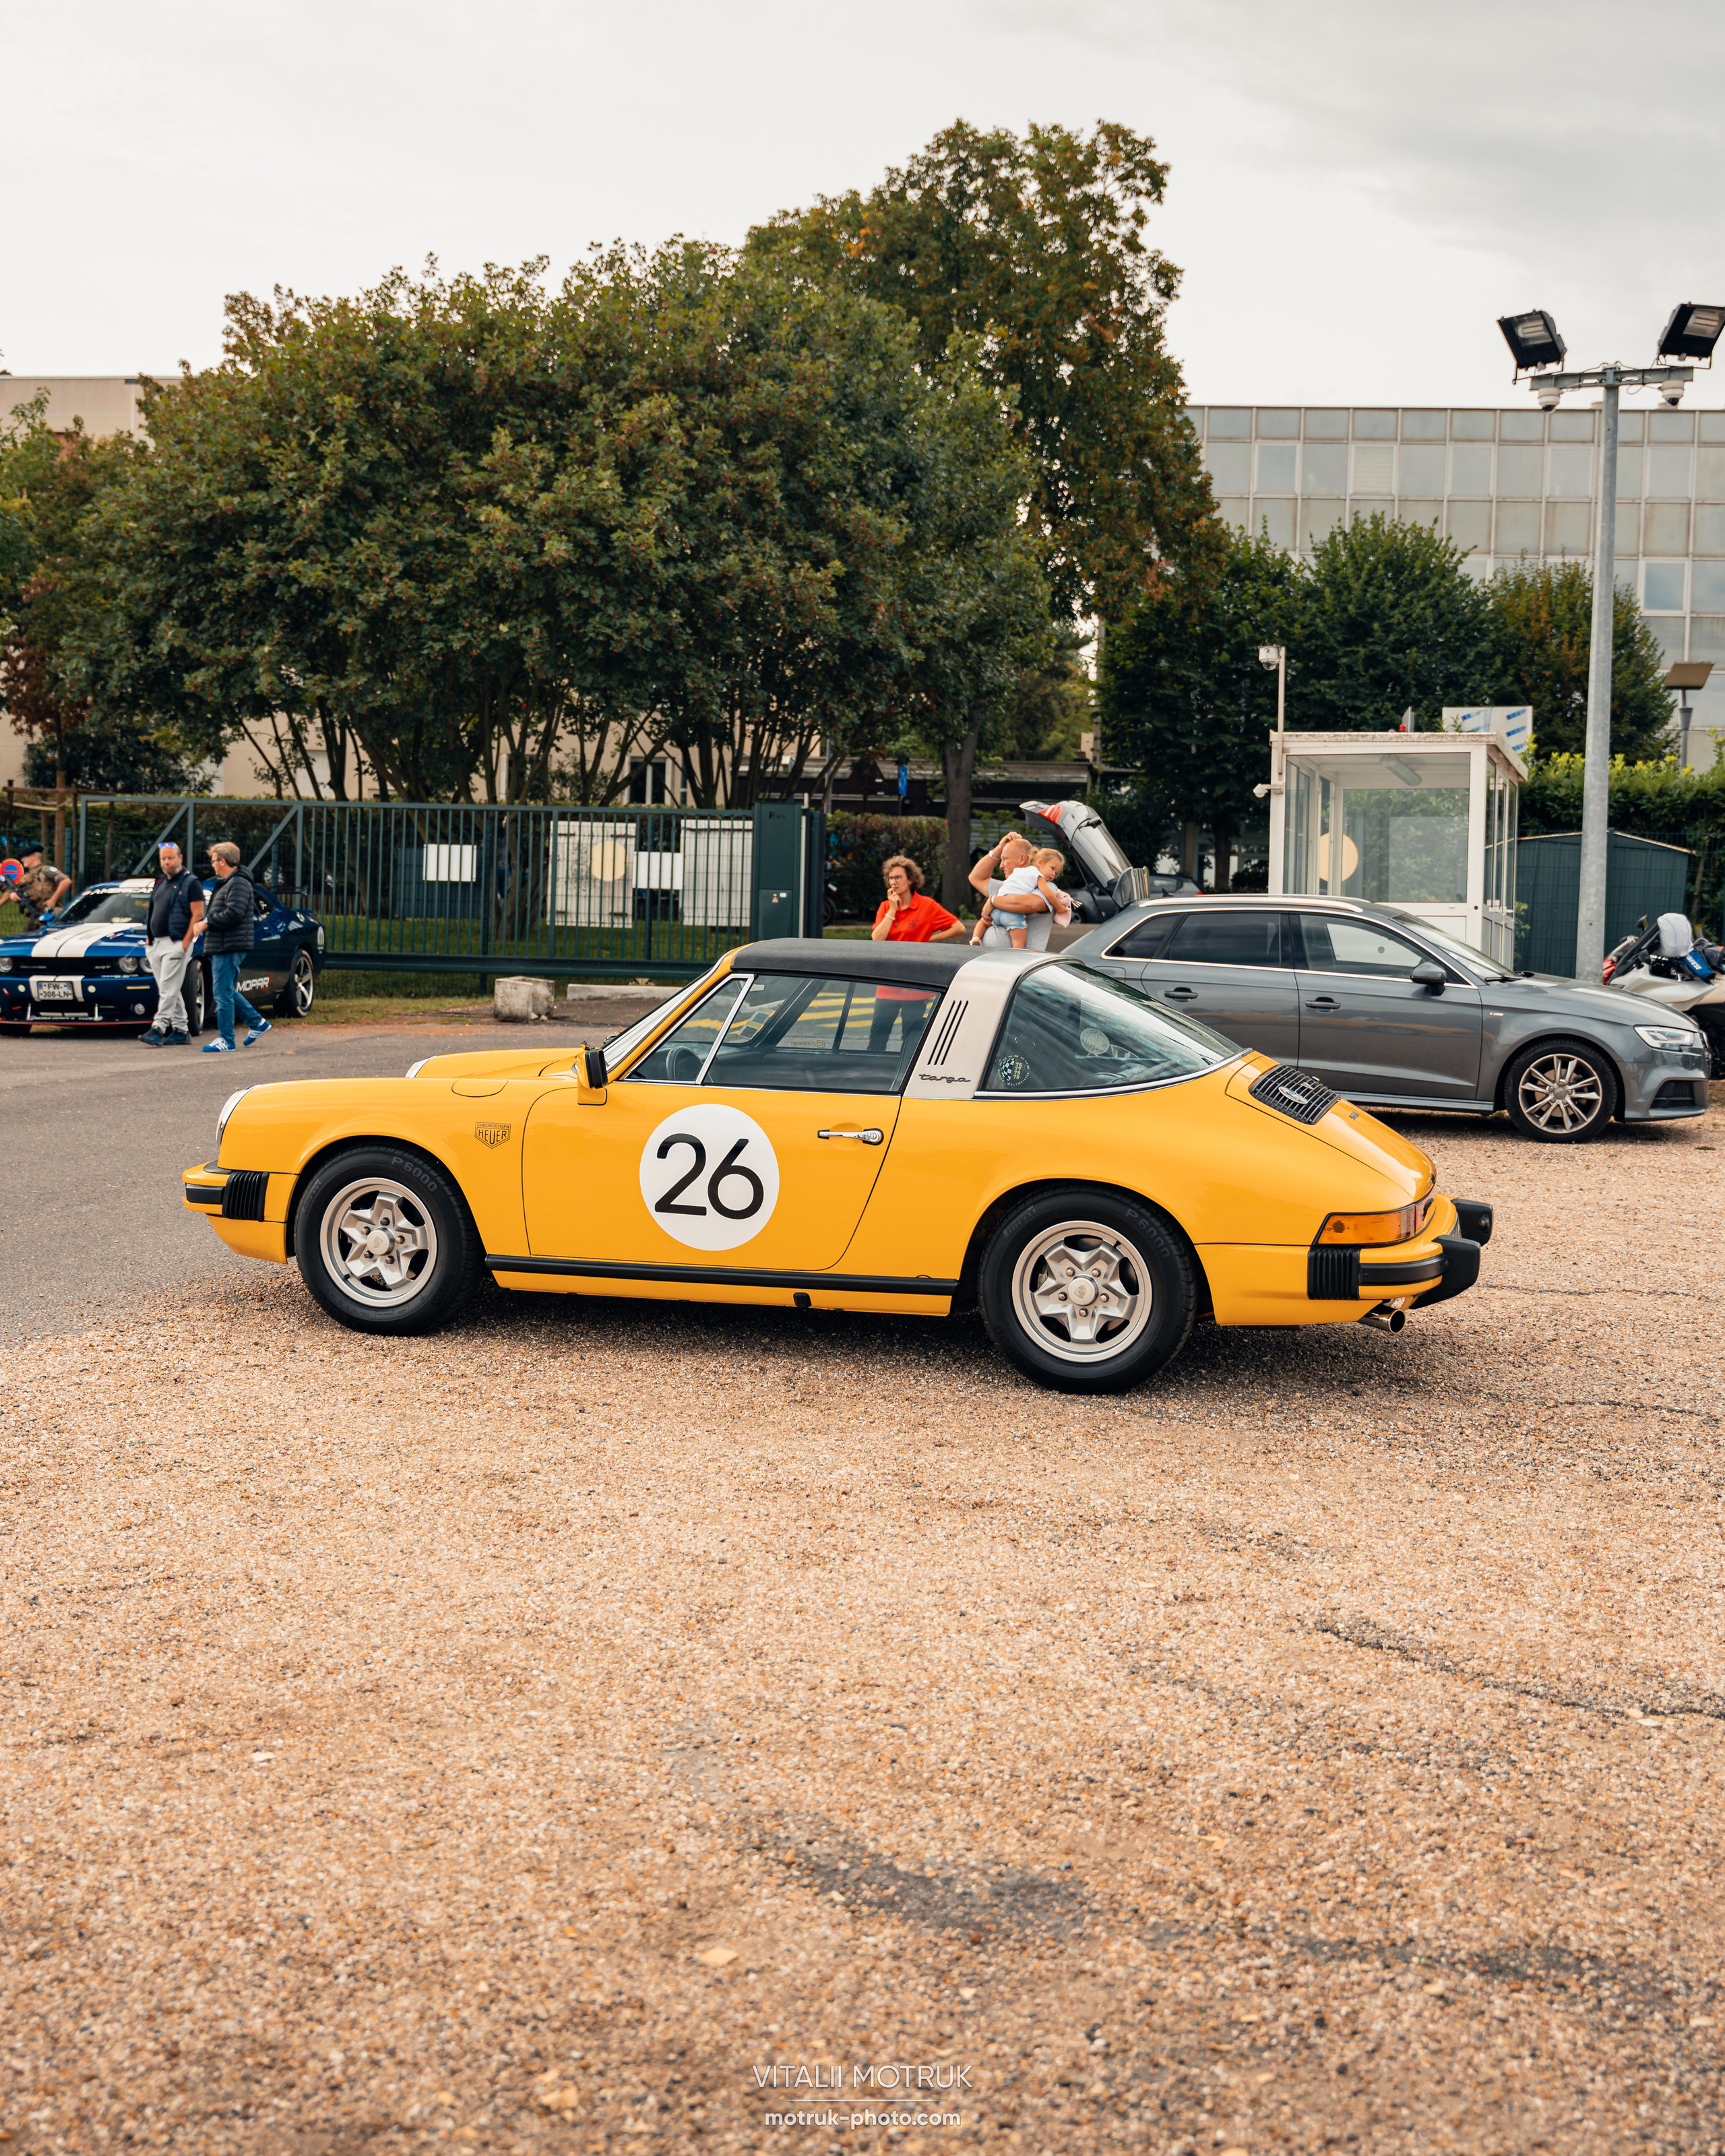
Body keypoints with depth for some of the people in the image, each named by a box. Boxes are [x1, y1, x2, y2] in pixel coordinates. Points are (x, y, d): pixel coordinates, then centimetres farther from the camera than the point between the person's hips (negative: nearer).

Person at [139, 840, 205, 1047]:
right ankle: (181, 1030, 12)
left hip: (176, 943, -8)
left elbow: (197, 915, -11)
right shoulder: (159, 884, 18)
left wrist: (186, 943, -18)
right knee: (172, 991, 8)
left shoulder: (190, 883, -5)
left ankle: (158, 1028, -16)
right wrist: (148, 937, 13)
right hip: (156, 944, 8)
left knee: (169, 989, -12)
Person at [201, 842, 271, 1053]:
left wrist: (208, 921, -14)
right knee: (226, 991, 16)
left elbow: (233, 914, -24)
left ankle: (226, 1041, -5)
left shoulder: (238, 884, -14)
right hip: (221, 947, 11)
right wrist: (208, 923, 9)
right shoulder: (225, 883, 20)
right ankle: (257, 1022, 24)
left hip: (230, 948, -11)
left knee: (223, 993, -8)